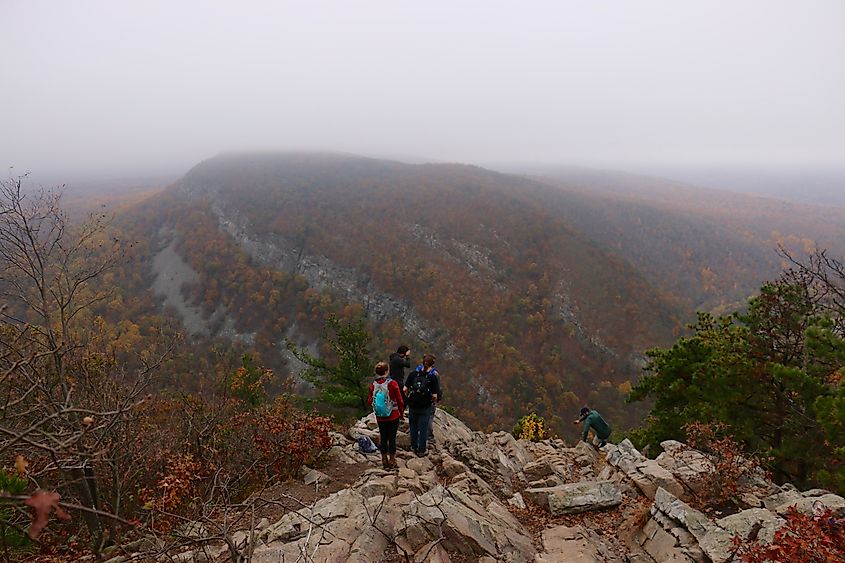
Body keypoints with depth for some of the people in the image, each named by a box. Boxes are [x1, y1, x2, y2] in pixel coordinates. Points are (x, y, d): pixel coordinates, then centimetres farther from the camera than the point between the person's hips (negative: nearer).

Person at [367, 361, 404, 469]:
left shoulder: (373, 385, -8)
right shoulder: (392, 384, -17)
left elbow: (369, 401, 1)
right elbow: (400, 400, -9)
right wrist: (401, 413, 6)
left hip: (380, 417, 3)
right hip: (393, 416, -3)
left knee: (383, 438, 14)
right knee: (392, 438, 7)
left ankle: (384, 460, 23)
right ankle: (392, 461, 14)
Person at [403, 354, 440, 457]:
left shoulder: (413, 374, -8)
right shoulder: (433, 377, -15)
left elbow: (405, 389, -7)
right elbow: (434, 396, -15)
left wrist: (409, 398, 9)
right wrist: (433, 401, 6)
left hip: (412, 405, 3)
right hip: (425, 407, -3)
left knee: (413, 426, 22)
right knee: (423, 429, 12)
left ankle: (414, 447, 36)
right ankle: (422, 451, 24)